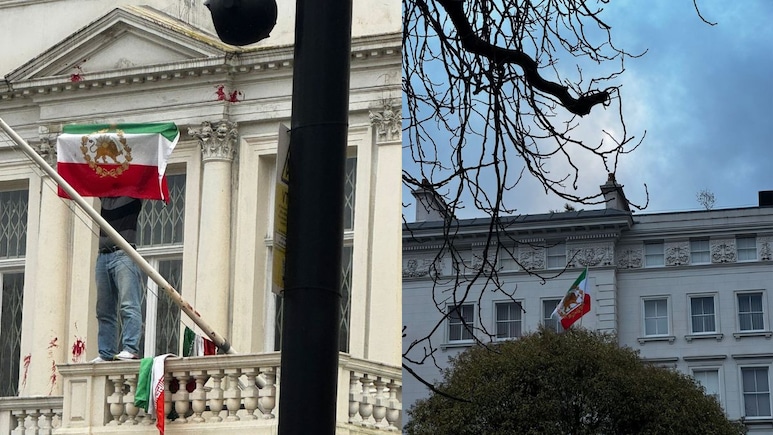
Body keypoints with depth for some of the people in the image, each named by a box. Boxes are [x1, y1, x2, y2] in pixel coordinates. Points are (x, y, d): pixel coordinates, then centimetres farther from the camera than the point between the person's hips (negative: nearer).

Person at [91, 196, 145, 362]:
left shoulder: (133, 193, 7)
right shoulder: (104, 196, 21)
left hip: (124, 254, -6)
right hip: (103, 255, 6)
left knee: (128, 306, -14)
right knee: (104, 311, 2)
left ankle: (130, 349, -21)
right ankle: (106, 353, 2)